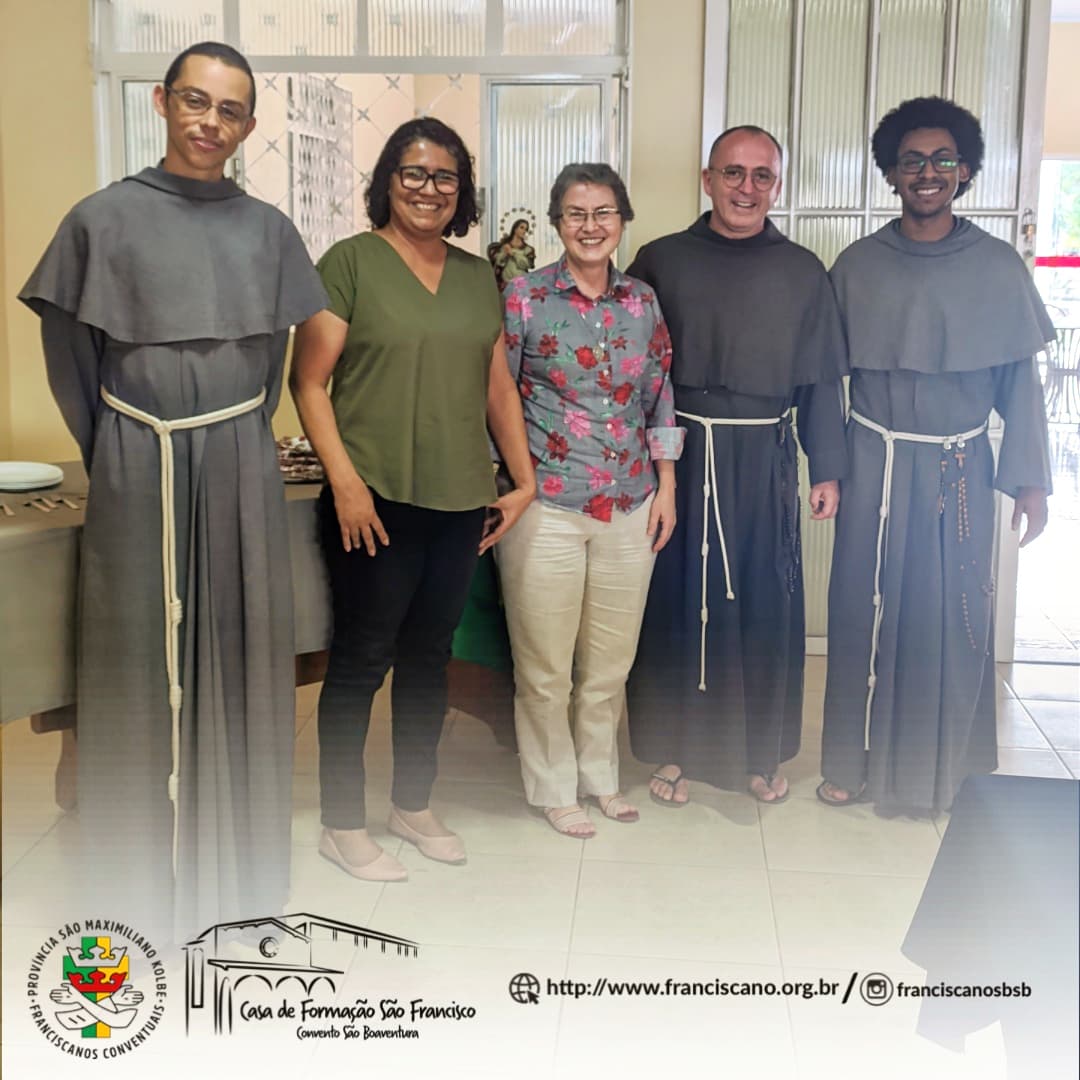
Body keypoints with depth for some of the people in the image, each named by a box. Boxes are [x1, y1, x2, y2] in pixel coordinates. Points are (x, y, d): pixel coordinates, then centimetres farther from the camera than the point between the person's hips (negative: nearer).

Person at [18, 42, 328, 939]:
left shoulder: (267, 229, 7)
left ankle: (238, 860, 23)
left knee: (240, 653, 8)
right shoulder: (104, 218, -1)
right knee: (143, 659, 4)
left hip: (242, 469, 3)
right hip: (140, 472, -2)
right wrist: (112, 455, 4)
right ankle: (150, 871, 18)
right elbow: (70, 356, 3)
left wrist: (243, 439, 9)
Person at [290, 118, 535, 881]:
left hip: (460, 502, 5)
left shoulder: (478, 275, 13)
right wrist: (344, 480, -16)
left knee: (430, 657, 15)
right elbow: (309, 382, -8)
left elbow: (499, 386, 16)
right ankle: (343, 826, 17)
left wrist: (525, 479, 9)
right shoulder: (351, 260, -4)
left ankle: (414, 806, 30)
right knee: (362, 660, 3)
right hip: (376, 500, -5)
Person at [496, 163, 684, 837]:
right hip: (546, 505, -3)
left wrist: (667, 489, 8)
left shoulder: (643, 302, 8)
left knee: (612, 659, 13)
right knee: (545, 664, 6)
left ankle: (601, 775, 34)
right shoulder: (525, 298, -4)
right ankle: (554, 787, 25)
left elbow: (661, 399, 12)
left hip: (630, 507, 4)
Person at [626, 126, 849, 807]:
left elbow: (820, 382, 7)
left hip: (765, 462, 1)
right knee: (676, 601, 5)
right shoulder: (660, 260, 3)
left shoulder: (803, 273, 6)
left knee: (766, 605, 7)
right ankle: (676, 749, 20)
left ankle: (761, 753, 24)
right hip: (676, 457, -1)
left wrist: (828, 469, 4)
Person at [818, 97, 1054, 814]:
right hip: (875, 463, 1)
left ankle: (946, 769, 24)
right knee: (865, 610, 6)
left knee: (955, 616, 5)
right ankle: (858, 761, 23)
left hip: (960, 467, 0)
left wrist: (1030, 479, -2)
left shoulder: (998, 265, -1)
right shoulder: (857, 265, 1)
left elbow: (1020, 378, 1)